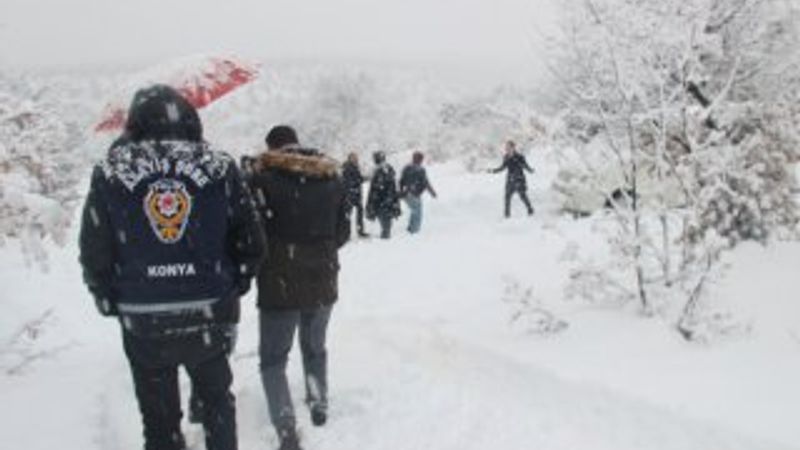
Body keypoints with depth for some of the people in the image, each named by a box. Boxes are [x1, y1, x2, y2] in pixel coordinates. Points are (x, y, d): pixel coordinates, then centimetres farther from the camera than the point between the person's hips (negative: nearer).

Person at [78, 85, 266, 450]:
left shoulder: (110, 174, -6)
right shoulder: (219, 168, -5)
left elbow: (94, 253, -2)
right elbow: (252, 242, -3)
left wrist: (112, 303, 13)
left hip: (143, 324, 0)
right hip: (209, 317, 1)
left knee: (159, 416, 16)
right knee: (216, 400, 24)